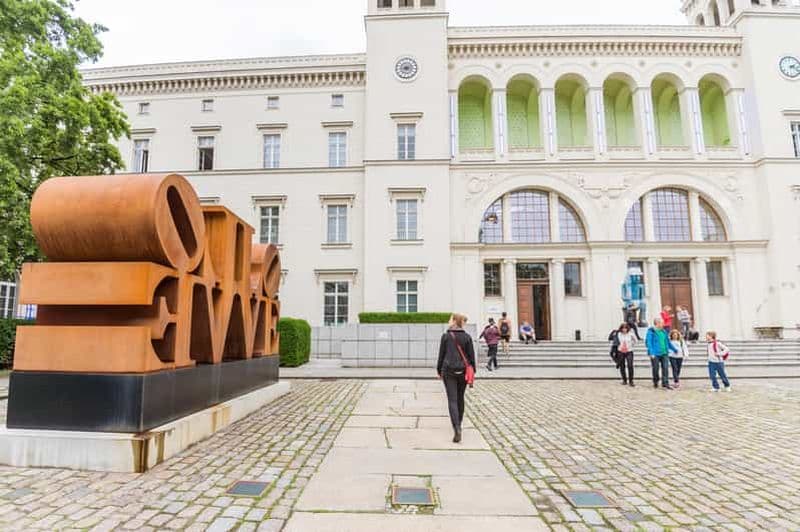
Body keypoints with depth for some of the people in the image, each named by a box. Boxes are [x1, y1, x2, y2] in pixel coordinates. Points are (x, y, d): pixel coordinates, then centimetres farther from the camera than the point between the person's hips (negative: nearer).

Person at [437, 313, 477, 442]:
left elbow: (441, 354, 0)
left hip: (448, 371, -2)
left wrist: (439, 370, 10)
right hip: (463, 371, 2)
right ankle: (458, 424, 34)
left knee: (452, 400, -3)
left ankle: (457, 429, -18)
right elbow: (471, 355, 0)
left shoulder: (446, 336, -4)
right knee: (460, 399, 19)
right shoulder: (467, 336, -2)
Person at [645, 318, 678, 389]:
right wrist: (651, 353, -21)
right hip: (655, 354, -5)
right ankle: (655, 383, 21)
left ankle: (665, 384, 1)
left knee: (665, 368, -2)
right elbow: (648, 342, -14)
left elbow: (668, 342, 24)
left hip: (664, 353, 5)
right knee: (656, 369, 5)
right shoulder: (651, 331, -8)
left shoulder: (664, 331, 13)